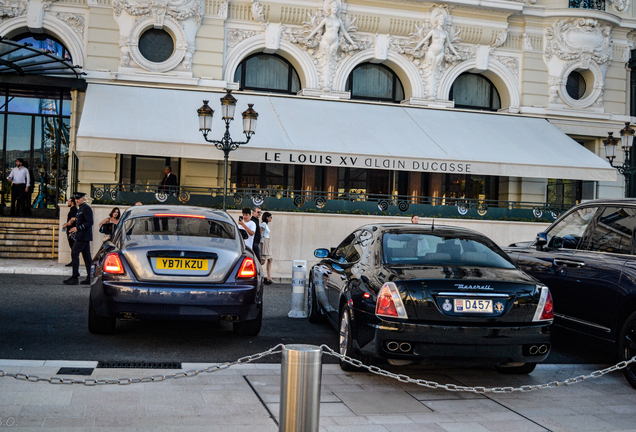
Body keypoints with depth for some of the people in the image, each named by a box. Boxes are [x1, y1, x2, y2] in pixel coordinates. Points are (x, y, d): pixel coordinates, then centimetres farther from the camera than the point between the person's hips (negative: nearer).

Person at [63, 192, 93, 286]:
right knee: (86, 256, 8)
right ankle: (89, 278, 9)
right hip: (83, 237, 10)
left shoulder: (86, 208, -12)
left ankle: (75, 277, -10)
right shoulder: (80, 209, 19)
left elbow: (90, 222, -20)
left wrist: (78, 228, -23)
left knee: (74, 253, -11)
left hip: (83, 236, -10)